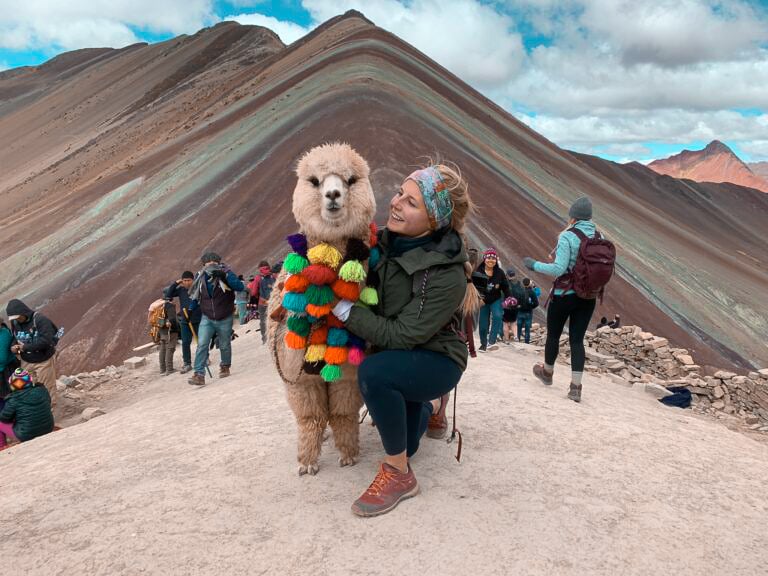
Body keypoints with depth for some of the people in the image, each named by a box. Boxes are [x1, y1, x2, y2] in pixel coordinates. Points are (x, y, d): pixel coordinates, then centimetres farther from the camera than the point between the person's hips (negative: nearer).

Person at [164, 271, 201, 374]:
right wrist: (175, 283, -8)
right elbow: (167, 295, -2)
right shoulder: (180, 289, 2)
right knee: (185, 343, 2)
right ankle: (187, 363, 11)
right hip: (185, 321, 3)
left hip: (198, 320, -2)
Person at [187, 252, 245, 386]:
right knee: (202, 345, -13)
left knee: (224, 346, 15)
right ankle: (199, 375, -11)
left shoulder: (225, 275, -14)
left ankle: (225, 367, 40)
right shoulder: (200, 277, -3)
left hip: (224, 319, -2)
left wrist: (225, 276, -37)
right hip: (207, 319, 2)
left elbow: (240, 287, -30)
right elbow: (195, 296, 14)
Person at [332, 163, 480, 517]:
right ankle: (431, 405, 55)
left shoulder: (447, 277, -32)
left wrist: (342, 309, -29)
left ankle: (398, 475, -17)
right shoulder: (387, 240, -13)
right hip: (396, 356, 7)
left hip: (436, 360, -7)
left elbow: (400, 334, -30)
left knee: (373, 372, -37)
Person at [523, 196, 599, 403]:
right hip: (588, 297, 5)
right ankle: (576, 387, 2)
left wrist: (534, 265, -9)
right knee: (577, 339, 7)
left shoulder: (567, 236, -16)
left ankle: (547, 372, 37)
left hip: (565, 295, -5)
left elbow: (559, 269, -21)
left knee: (553, 334, 16)